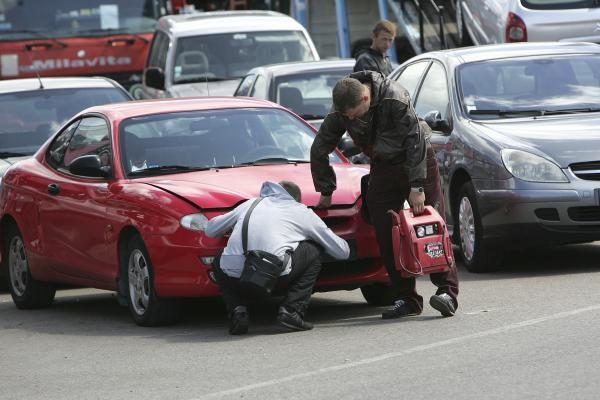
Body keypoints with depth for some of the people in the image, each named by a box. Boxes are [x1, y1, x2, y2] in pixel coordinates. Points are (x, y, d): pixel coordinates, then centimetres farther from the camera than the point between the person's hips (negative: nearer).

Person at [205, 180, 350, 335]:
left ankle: (237, 310, 11)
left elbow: (210, 229, 36)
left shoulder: (250, 204, 29)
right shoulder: (303, 212, 22)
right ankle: (292, 310, 9)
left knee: (220, 262, 37)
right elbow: (342, 251, 26)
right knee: (313, 251, 23)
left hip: (234, 274, 3)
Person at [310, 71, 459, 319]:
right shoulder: (341, 113, -13)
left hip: (417, 161, -5)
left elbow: (415, 141, -25)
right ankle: (407, 299, 2)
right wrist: (326, 191, 3)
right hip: (382, 167, 5)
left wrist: (416, 187, -27)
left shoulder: (395, 98, -27)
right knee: (386, 236, -3)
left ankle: (447, 292, -14)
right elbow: (319, 150, 0)